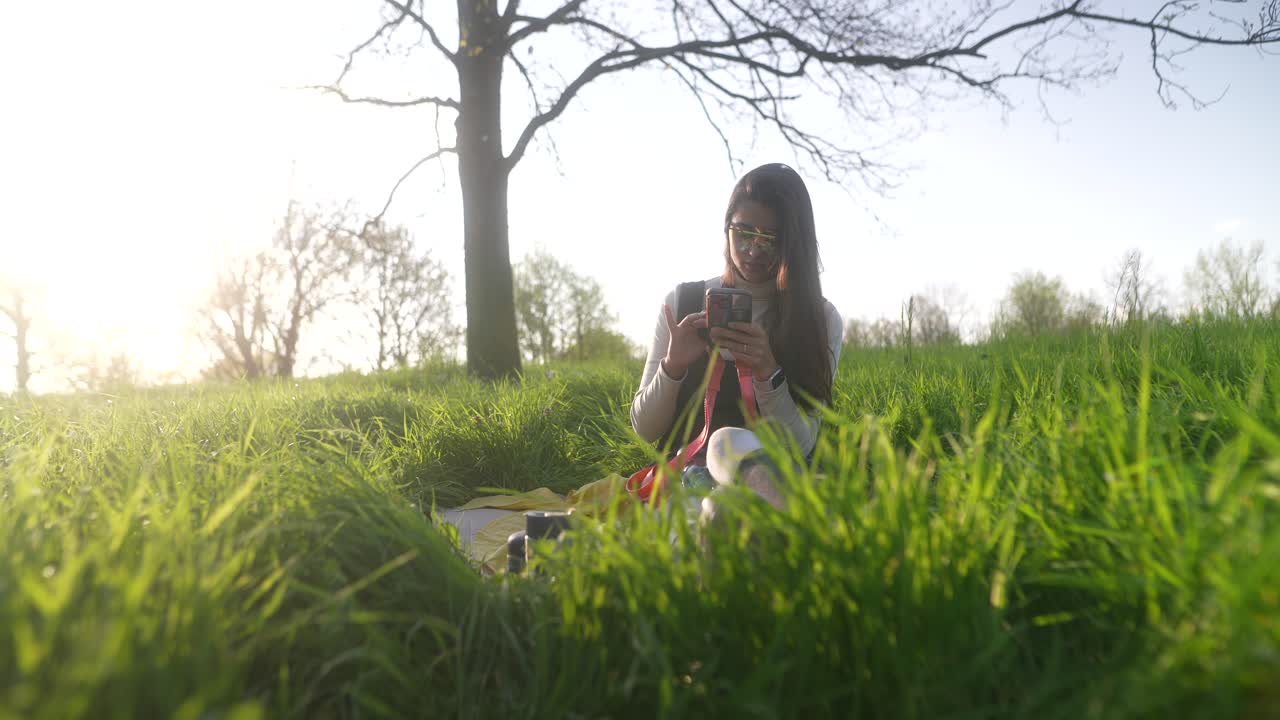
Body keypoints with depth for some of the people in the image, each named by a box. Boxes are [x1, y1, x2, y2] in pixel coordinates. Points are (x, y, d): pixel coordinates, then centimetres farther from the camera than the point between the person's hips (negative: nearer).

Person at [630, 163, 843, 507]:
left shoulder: (821, 320, 3)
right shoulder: (681, 302, 7)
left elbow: (800, 445, -4)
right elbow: (644, 428, 6)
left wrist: (767, 373, -22)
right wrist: (673, 366, -14)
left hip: (773, 478, -1)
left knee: (728, 441, -35)